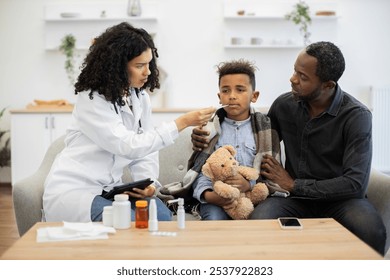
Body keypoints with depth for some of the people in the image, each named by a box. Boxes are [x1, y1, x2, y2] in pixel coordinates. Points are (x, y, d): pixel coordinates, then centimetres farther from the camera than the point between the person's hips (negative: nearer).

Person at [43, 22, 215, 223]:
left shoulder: (140, 97, 5)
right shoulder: (91, 99, -17)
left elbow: (145, 151, 5)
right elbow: (130, 146, -26)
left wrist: (149, 184, -16)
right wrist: (183, 122, -26)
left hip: (109, 189, 6)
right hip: (72, 190, -6)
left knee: (161, 215, -20)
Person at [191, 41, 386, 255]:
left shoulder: (356, 115, -12)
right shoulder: (284, 105, 1)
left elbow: (355, 183, -19)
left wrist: (293, 185, -15)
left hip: (338, 198, -2)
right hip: (294, 197, 2)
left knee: (371, 231, -36)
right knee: (259, 222, -32)